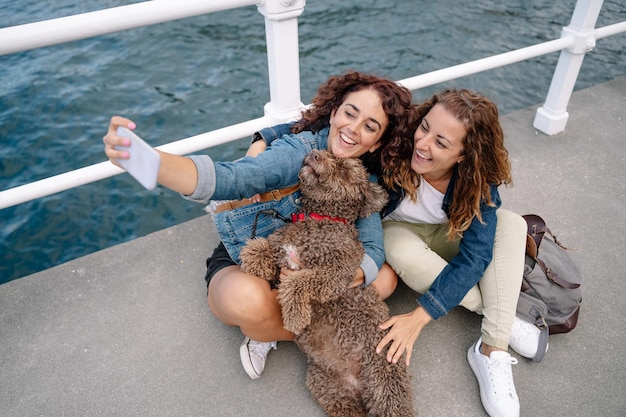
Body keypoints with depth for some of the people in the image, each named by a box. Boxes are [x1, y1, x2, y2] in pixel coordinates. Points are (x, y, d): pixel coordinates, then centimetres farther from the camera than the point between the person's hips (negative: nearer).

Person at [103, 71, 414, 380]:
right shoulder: (300, 150, -25)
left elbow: (372, 250, -16)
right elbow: (228, 178, -43)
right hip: (241, 268, -5)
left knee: (383, 278, -14)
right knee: (248, 298, -39)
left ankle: (268, 329, -6)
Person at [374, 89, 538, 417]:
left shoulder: (479, 180, -27)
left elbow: (475, 256, -32)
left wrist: (418, 318, -39)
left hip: (444, 235, 2)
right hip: (397, 231, -1)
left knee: (512, 224, -23)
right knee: (406, 254, -37)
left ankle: (491, 350, -24)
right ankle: (503, 317, -16)